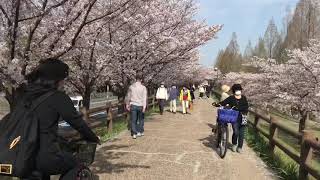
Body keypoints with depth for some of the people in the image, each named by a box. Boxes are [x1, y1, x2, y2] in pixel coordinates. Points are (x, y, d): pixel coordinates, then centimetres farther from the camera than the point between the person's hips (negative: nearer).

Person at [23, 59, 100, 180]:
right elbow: (77, 121, -6)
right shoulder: (58, 97, -9)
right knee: (74, 165, 19)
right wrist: (94, 138, 10)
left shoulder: (25, 93, 10)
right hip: (44, 156, -7)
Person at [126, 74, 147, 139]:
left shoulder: (131, 87, 2)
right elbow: (145, 98, -11)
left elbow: (128, 96, 8)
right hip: (140, 106, 0)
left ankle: (134, 134, 0)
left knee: (133, 120, 4)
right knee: (141, 119, 17)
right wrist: (144, 107, -13)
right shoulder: (143, 87, -4)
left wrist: (127, 104, 18)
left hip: (133, 105, 1)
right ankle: (141, 132, 23)